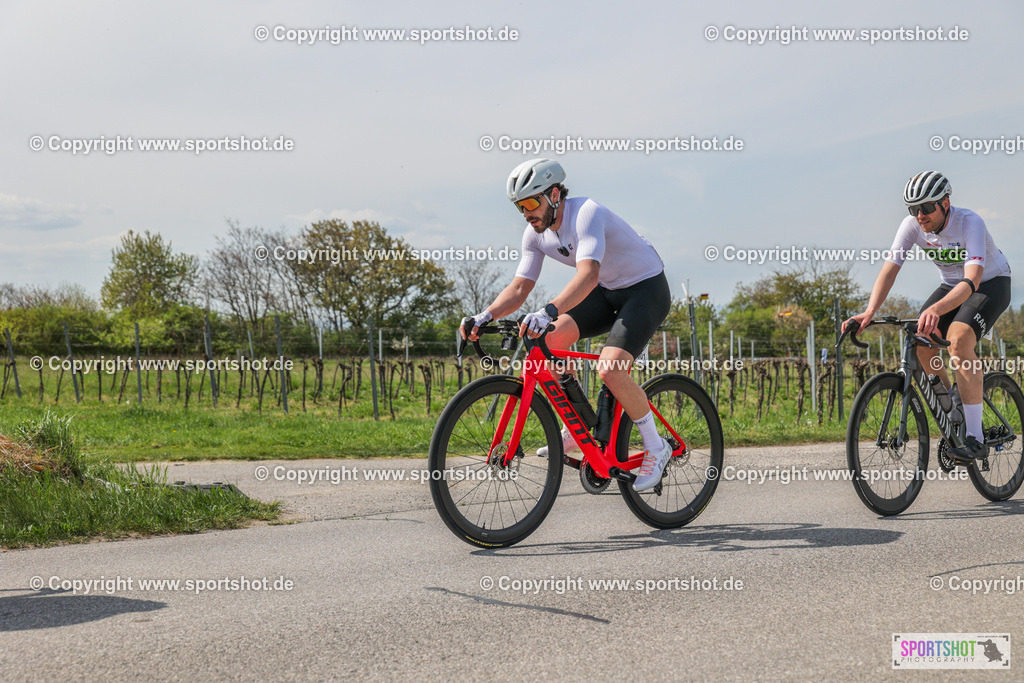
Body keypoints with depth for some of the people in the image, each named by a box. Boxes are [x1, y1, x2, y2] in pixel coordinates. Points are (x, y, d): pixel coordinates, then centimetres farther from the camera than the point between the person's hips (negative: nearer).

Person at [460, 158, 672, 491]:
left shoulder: (586, 214, -29)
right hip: (607, 291, 8)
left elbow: (588, 274, -44)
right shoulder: (536, 234, -4)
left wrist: (549, 311, -58)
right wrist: (485, 316, -22)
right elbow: (519, 287, -4)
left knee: (610, 368, -27)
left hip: (647, 288, -8)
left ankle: (656, 448, -6)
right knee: (547, 341, -13)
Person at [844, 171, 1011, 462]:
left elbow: (972, 280, -44)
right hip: (951, 285, 6)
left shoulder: (970, 223, -32)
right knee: (920, 341, -17)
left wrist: (935, 309, -62)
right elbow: (889, 270, -22)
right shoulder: (912, 225, -18)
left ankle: (975, 438, -26)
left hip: (991, 282, -6)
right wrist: (869, 312, -41)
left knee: (958, 339, -30)